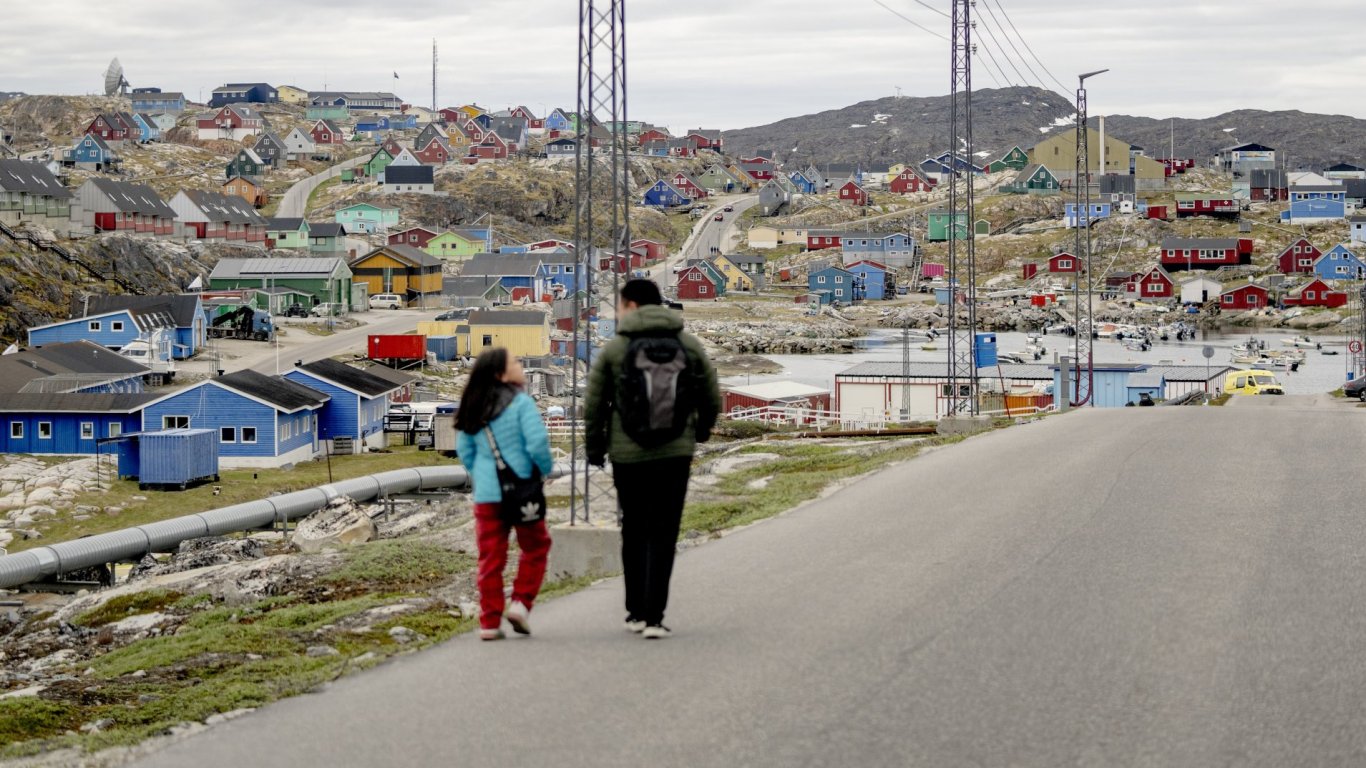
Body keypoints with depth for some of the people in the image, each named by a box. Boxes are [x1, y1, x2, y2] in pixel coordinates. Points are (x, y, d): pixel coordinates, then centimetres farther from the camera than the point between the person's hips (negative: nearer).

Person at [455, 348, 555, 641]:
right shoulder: (521, 402, -11)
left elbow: (464, 449, 12)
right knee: (535, 546, 15)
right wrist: (546, 468, 0)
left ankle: (490, 622, 7)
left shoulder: (474, 408, 7)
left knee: (491, 556, 8)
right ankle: (521, 602, 3)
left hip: (485, 493, 5)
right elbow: (537, 442, -18)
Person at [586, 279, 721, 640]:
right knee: (663, 535, 2)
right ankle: (653, 616, -6)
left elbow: (594, 407, -1)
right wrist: (700, 432, 28)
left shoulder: (614, 349, -3)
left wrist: (594, 450, 13)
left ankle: (636, 611, 18)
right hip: (675, 456, 0)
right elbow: (712, 400, 8)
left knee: (634, 533, 14)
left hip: (628, 457, 0)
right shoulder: (689, 345, 3)